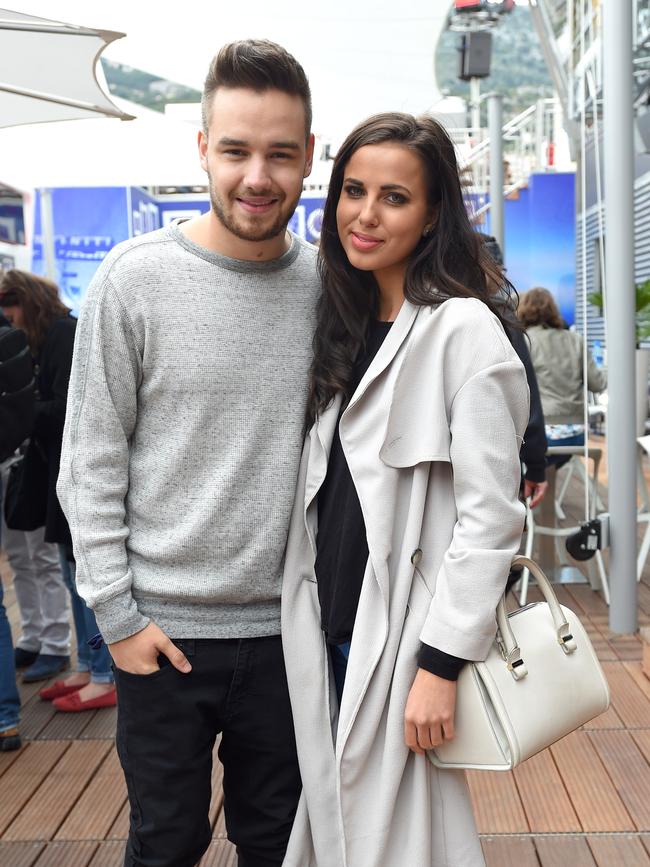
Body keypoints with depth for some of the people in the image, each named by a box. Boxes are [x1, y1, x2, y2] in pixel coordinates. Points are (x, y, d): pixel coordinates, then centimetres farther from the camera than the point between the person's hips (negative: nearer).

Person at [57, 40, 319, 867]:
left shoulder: (328, 285, 0)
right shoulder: (136, 277, -8)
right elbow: (90, 461, -5)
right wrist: (117, 612, -8)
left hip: (286, 626, 3)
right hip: (162, 628, -2)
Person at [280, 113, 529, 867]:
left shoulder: (462, 330, -13)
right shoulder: (346, 326, 11)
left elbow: (490, 514, -17)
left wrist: (441, 663, -18)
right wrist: (312, 626, 12)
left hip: (403, 638, -7)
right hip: (333, 635, 7)